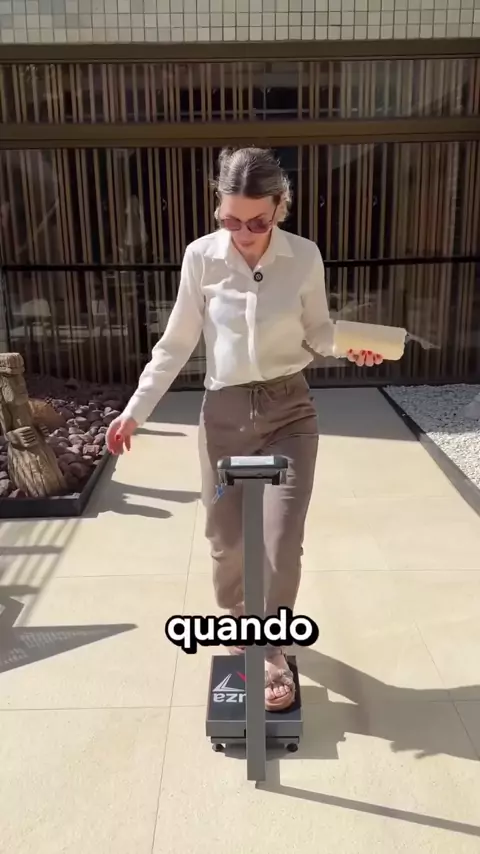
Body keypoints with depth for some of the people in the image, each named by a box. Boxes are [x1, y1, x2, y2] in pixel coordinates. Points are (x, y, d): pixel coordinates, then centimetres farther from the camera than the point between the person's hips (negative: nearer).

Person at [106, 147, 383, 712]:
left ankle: (273, 653, 20)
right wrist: (135, 410, -4)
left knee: (282, 539, -4)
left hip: (289, 409, 0)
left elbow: (317, 331, 5)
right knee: (226, 538, 12)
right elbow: (177, 343, -1)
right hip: (225, 412, 1)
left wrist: (351, 346, -18)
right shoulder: (200, 257, -7)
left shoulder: (305, 257, -7)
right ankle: (238, 619, 43)